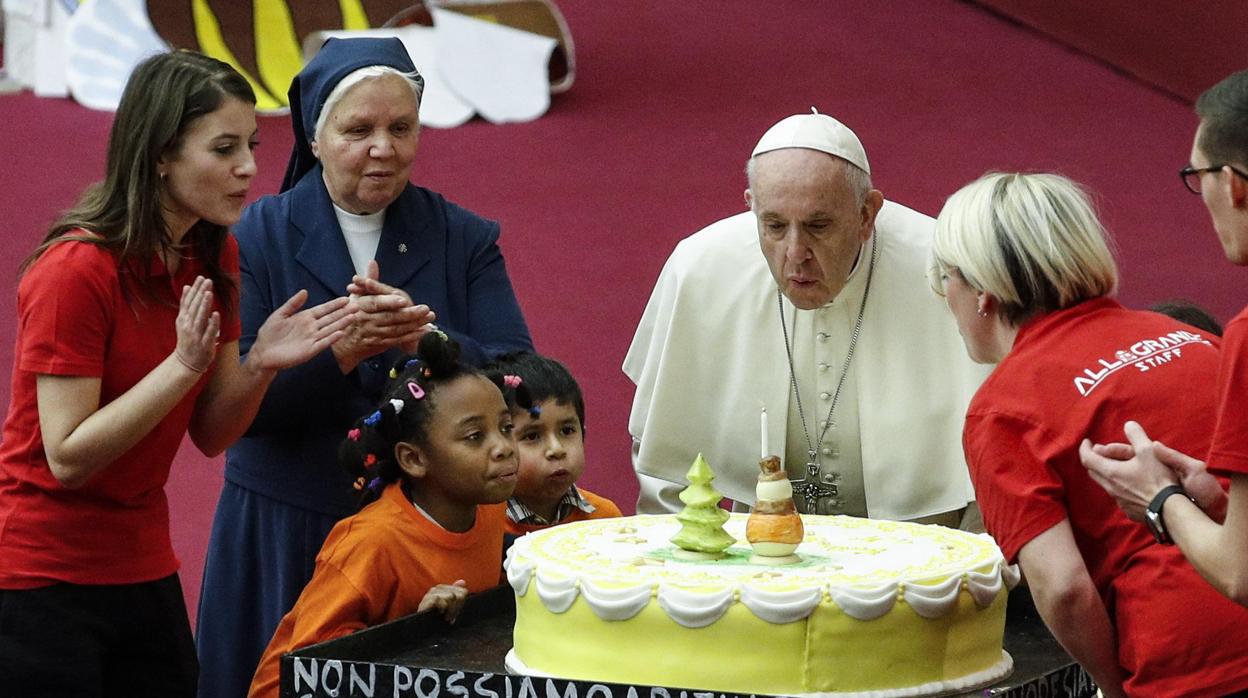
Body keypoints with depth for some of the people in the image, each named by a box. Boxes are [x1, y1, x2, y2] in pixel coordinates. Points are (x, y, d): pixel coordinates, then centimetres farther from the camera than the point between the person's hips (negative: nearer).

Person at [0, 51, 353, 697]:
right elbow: (68, 458, -20)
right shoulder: (76, 271, -20)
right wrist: (184, 365, -26)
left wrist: (259, 364, -12)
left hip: (142, 567, 7)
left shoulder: (212, 259, 3)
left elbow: (210, 435, 7)